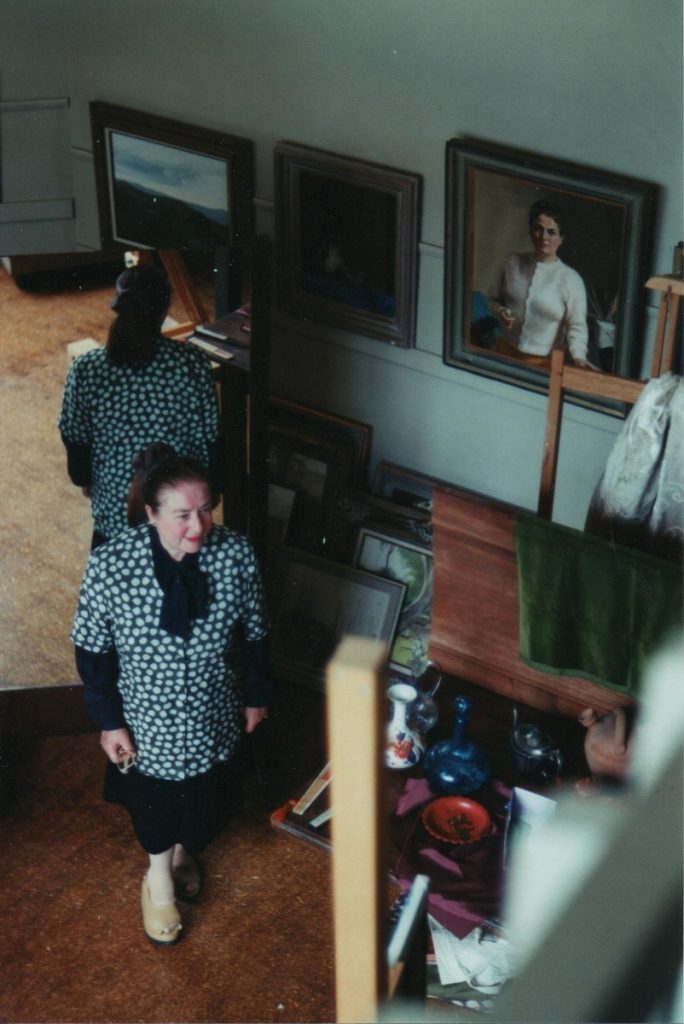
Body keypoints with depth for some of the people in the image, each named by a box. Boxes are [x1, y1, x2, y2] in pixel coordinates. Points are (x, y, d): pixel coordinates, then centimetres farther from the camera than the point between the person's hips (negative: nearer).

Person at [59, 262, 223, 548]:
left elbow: (76, 442, -6)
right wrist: (212, 486, 7)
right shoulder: (193, 363, -19)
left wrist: (84, 480, 14)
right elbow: (210, 439, -10)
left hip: (115, 506, 0)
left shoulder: (85, 370, -18)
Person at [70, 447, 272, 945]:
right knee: (153, 799, 23)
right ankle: (159, 873, 54)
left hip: (214, 717, 2)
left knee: (207, 795, 26)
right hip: (146, 720, -2)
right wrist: (109, 721, -7)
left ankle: (184, 853, 60)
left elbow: (254, 632, -6)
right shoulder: (110, 565, -27)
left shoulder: (237, 554, -22)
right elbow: (92, 648, -13)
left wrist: (257, 695, 6)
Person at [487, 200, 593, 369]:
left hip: (544, 363, -3)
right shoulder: (513, 263, 1)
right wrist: (500, 312, -11)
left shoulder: (570, 279, -11)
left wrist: (578, 356, -33)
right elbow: (494, 300, 12)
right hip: (506, 353, 3)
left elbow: (576, 325, -14)